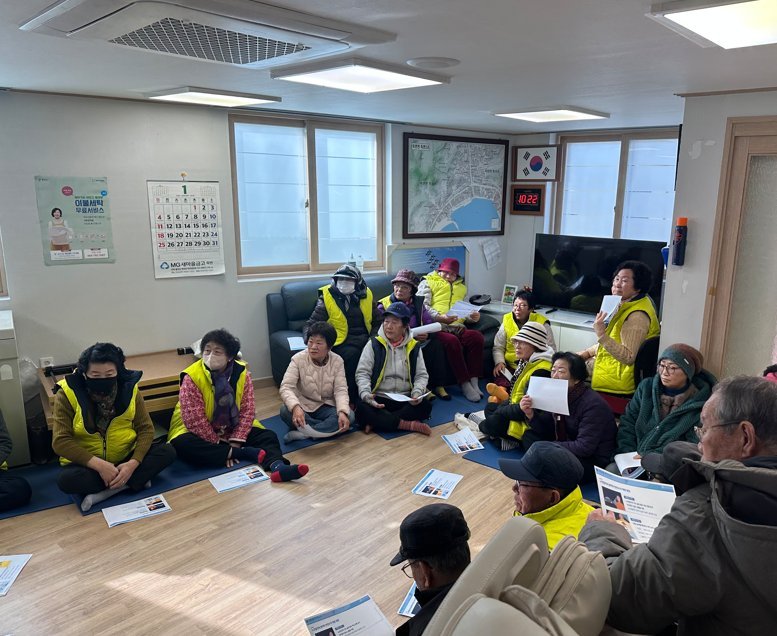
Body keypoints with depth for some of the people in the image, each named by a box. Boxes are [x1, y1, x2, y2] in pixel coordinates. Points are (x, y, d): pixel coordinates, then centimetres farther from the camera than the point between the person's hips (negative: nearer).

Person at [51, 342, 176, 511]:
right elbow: (60, 441, -18)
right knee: (67, 479, -34)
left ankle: (102, 494, -22)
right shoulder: (67, 394, -13)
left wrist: (133, 463, -22)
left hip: (126, 459, 3)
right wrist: (99, 465, -27)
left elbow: (146, 429, -5)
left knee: (167, 452, -20)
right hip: (88, 464, -2)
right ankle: (129, 483, -16)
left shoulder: (128, 388, -7)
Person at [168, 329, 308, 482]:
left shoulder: (241, 373, -10)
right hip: (198, 432, -2)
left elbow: (247, 410, -9)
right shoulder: (192, 378, -18)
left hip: (232, 429, 3)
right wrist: (222, 446, -18)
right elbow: (195, 420, -20)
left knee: (268, 436, -16)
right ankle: (244, 453, -30)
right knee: (182, 444, -34)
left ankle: (277, 466, -46)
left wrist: (235, 442, -20)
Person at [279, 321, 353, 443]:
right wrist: (295, 407, -45)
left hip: (326, 406, 1)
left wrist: (342, 412, -35)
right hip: (303, 406, -1)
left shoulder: (337, 361, -9)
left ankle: (302, 433, -27)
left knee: (349, 416, -27)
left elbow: (341, 390, -15)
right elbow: (286, 387, -24)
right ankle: (328, 429, -21)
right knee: (285, 411, -33)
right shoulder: (298, 359, -14)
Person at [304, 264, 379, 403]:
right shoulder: (327, 298, 5)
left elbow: (377, 322, 22)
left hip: (365, 340, 3)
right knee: (352, 354, -35)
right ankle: (352, 401, -21)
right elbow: (310, 325, 6)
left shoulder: (366, 295, 13)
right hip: (341, 342, -3)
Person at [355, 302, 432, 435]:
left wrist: (417, 393, -13)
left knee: (425, 406, -27)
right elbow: (362, 373, -1)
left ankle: (377, 422, -25)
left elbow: (421, 375, 9)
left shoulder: (413, 347, 8)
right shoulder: (374, 344, 2)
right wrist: (366, 394, -20)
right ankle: (409, 424, -28)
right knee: (362, 409, -32)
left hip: (406, 399, 2)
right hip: (379, 399, -2)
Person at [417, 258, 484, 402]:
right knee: (452, 341, -36)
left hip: (458, 327, 4)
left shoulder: (461, 287, 31)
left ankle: (473, 380, -25)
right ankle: (465, 384, -29)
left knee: (477, 336, -28)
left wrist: (472, 317, 8)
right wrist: (440, 317, -17)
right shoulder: (428, 283, 15)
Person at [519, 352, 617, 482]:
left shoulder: (593, 404, -23)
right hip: (572, 451, 8)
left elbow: (585, 447, -25)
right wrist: (530, 414, -14)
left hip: (595, 461, -8)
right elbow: (548, 434, 4)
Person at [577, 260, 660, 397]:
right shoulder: (627, 305, 8)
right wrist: (588, 352, 11)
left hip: (621, 379, -10)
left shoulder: (637, 316, -25)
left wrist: (601, 335, -35)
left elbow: (629, 357, -29)